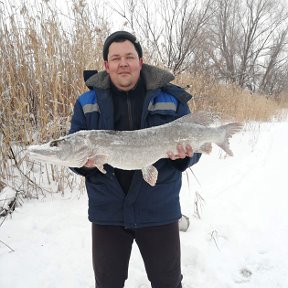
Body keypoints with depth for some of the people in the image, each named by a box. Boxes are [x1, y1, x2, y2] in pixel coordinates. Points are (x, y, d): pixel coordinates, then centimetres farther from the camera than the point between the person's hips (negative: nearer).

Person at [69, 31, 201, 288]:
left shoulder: (171, 98, -2)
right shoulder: (87, 102, 1)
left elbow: (193, 145, 1)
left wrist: (185, 154, -21)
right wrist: (84, 161, -20)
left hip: (159, 211, 0)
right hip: (107, 213, 1)